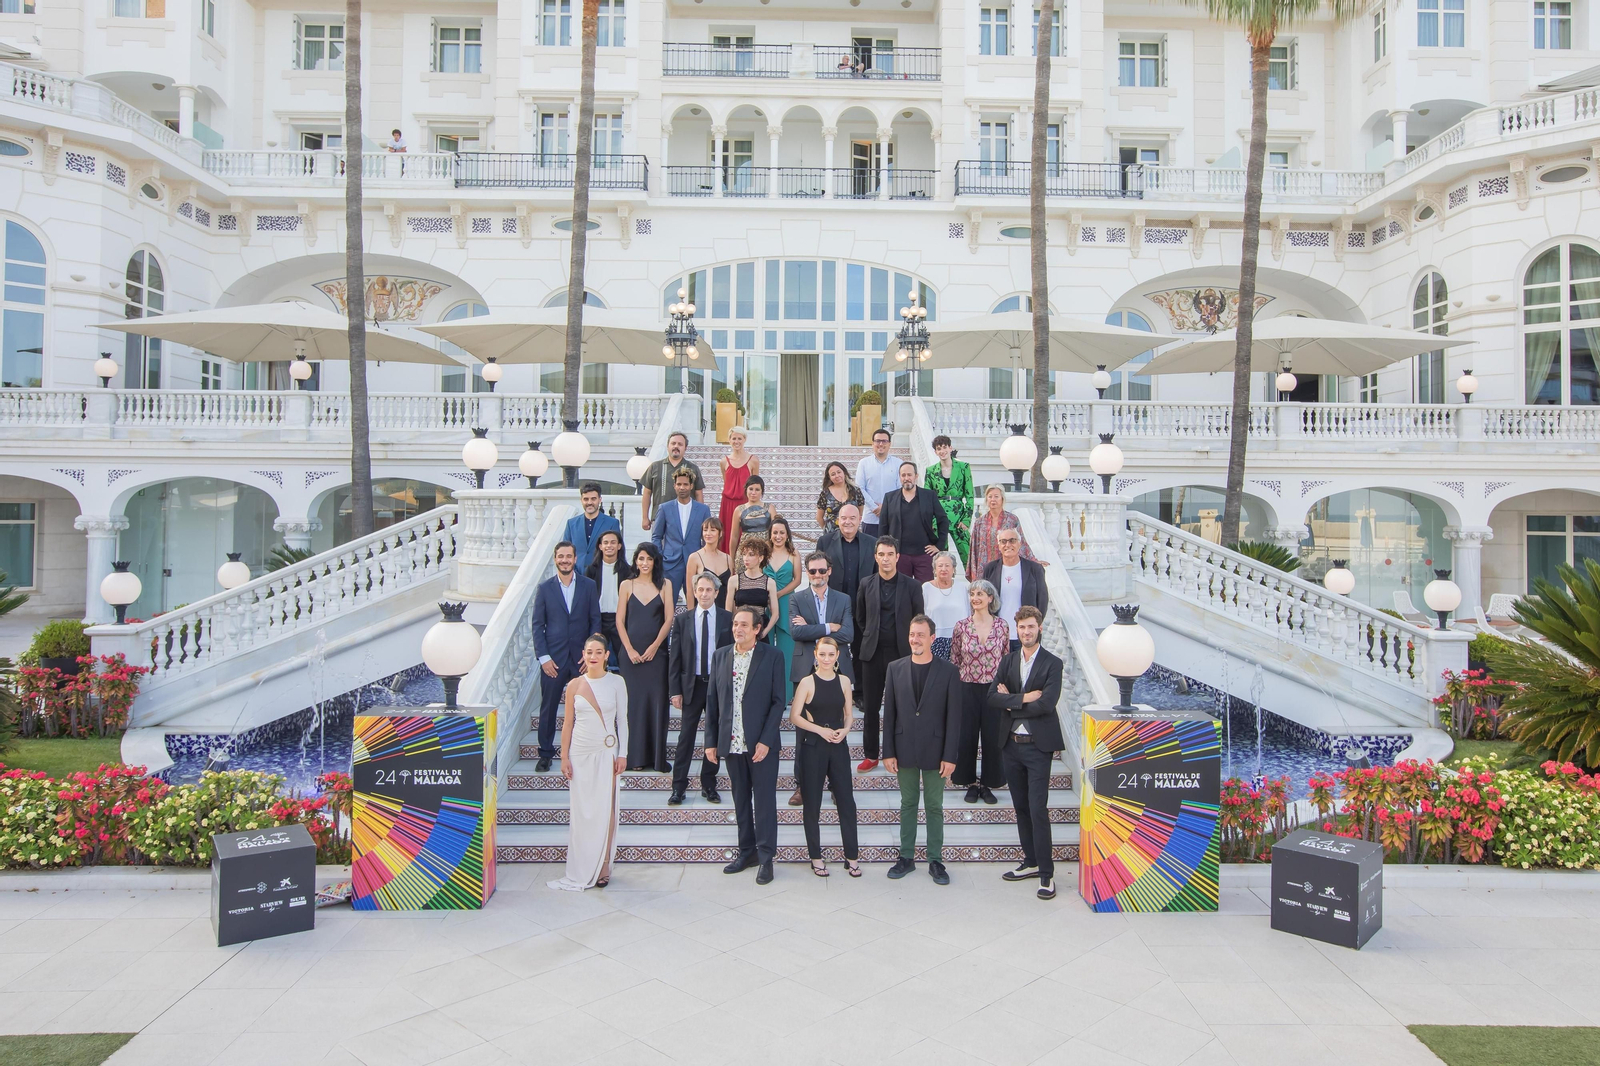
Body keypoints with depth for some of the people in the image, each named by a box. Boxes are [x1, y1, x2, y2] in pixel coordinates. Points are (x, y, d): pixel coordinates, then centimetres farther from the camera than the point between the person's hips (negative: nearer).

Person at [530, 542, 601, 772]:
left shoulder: (589, 586, 4)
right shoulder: (545, 588, 3)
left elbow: (595, 620, 5)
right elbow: (537, 625, 2)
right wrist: (543, 657, -6)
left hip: (582, 657, 0)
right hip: (553, 658, 0)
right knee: (548, 708, 6)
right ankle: (545, 753, 20)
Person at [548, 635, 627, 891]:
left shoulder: (616, 683, -2)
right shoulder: (574, 685, 2)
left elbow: (622, 720, 1)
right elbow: (567, 723, 6)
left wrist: (622, 754, -3)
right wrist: (564, 757, 2)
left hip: (606, 754, -1)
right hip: (580, 755, 1)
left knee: (604, 812, 1)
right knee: (581, 813, 4)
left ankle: (602, 868, 13)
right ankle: (580, 872, 14)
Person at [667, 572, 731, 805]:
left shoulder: (728, 619, 0)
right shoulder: (682, 620, 3)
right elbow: (674, 657, 2)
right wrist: (674, 690, -4)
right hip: (691, 684, 0)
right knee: (686, 736, 2)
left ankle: (709, 785, 21)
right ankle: (678, 787, 10)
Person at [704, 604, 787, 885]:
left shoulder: (772, 656, -5)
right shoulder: (720, 656, 6)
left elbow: (778, 701, -6)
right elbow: (712, 700, 8)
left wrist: (766, 740, -13)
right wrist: (711, 741, 3)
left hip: (761, 743, -3)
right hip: (731, 744, 4)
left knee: (764, 799, 3)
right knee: (741, 799, 13)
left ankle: (766, 857, 13)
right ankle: (747, 851, 25)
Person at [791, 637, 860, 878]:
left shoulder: (844, 681, 4)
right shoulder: (807, 682, -6)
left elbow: (849, 713, 11)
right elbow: (794, 717, -8)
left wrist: (845, 730, -9)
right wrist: (820, 730, -16)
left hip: (839, 746, 3)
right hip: (813, 748, -3)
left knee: (846, 801, 3)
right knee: (812, 803, 6)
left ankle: (852, 856, 15)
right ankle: (815, 856, 19)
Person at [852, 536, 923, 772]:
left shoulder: (912, 586, -2)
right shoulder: (866, 584, 3)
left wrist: (911, 645, 3)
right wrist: (869, 639, 10)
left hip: (901, 653, -2)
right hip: (872, 653, 2)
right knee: (870, 706, 7)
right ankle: (871, 755, 18)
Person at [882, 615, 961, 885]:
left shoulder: (947, 671, -4)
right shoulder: (895, 668, 2)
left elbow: (954, 717, -5)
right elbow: (889, 713, 3)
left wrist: (949, 756, -9)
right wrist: (888, 752, -1)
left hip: (934, 750, -2)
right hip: (905, 750, 2)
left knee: (935, 806, 8)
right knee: (908, 804, 12)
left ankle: (935, 861, 19)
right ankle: (906, 857, 23)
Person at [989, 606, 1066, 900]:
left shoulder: (1052, 664, -5)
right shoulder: (1008, 661, 8)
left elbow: (1046, 703, -19)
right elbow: (993, 698, -4)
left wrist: (1011, 703, -10)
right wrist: (1023, 698, -17)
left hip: (1038, 746, -5)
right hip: (1011, 744, 5)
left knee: (1038, 810, -7)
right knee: (1021, 808, 13)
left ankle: (1047, 873, 1)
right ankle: (1031, 862, 26)